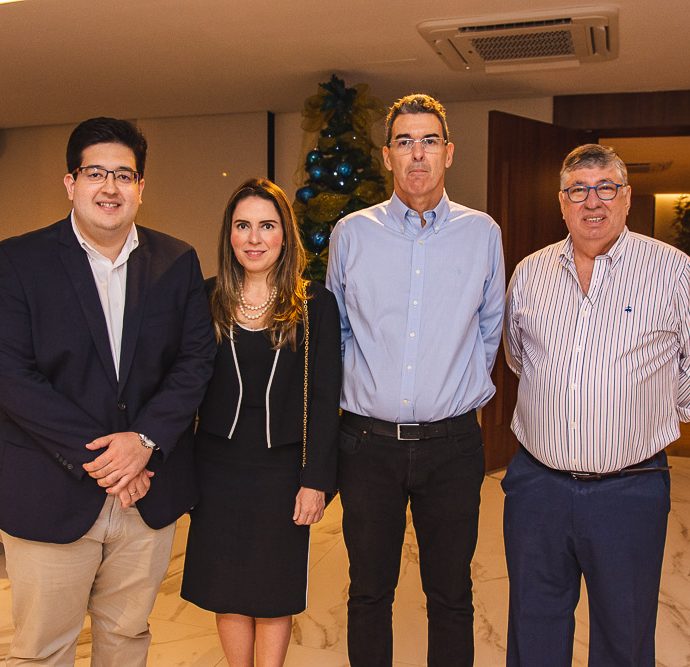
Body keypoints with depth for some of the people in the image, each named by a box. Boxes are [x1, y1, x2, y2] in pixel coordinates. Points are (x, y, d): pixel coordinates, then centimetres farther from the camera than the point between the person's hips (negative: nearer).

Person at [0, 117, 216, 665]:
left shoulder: (178, 262, 4)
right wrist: (93, 455, -16)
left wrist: (145, 439, -15)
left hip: (149, 490, 3)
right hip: (51, 492, -2)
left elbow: (197, 359, 0)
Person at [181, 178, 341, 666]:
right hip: (218, 466, 2)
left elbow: (324, 399, -5)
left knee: (274, 590, 12)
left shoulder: (315, 304, -4)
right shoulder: (207, 300, 1)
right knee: (225, 588, 12)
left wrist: (316, 479, -8)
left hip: (282, 468, -1)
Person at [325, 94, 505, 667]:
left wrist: (467, 389, 11)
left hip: (452, 443, 0)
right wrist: (358, 388, 10)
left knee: (451, 595, 12)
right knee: (369, 592, 13)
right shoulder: (351, 234, 2)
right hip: (369, 441, 0)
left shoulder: (483, 233, 2)